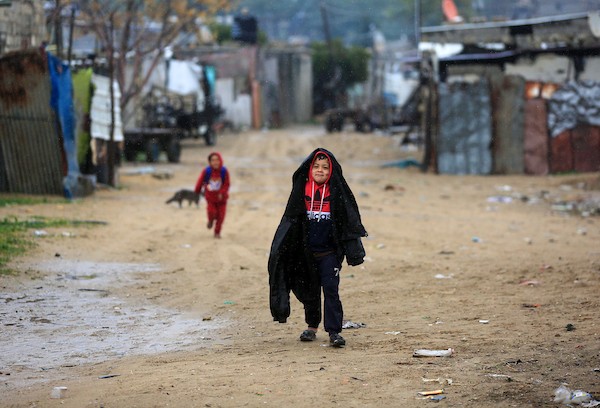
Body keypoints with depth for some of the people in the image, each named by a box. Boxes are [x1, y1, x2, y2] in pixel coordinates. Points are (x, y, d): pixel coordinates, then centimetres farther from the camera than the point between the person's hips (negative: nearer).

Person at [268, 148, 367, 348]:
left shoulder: (337, 191, -4)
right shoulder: (302, 189, 1)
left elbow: (349, 219, 0)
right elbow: (291, 219, 7)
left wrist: (353, 250, -4)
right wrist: (281, 247, 3)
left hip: (329, 251, -3)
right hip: (307, 251, 3)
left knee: (330, 289, -11)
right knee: (310, 290, 13)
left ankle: (334, 331, -9)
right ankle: (312, 327, 29)